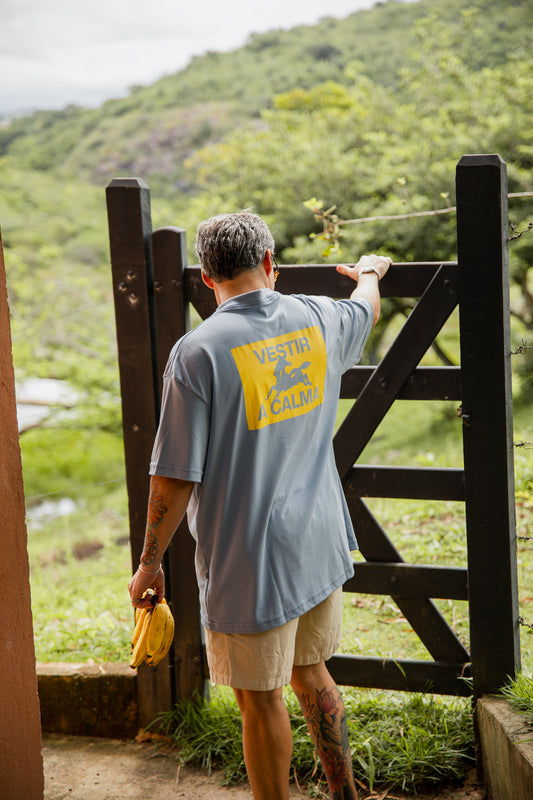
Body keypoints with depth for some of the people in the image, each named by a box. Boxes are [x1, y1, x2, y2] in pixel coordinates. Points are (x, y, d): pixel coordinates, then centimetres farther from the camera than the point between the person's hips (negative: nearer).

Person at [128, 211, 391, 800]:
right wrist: (369, 273, 49)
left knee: (261, 699, 7)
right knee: (311, 673, 23)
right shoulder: (318, 320, 0)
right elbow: (366, 310, 26)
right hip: (319, 542, 6)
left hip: (251, 559, -6)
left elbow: (176, 476, -16)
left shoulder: (197, 353, -17)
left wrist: (150, 563, -4)